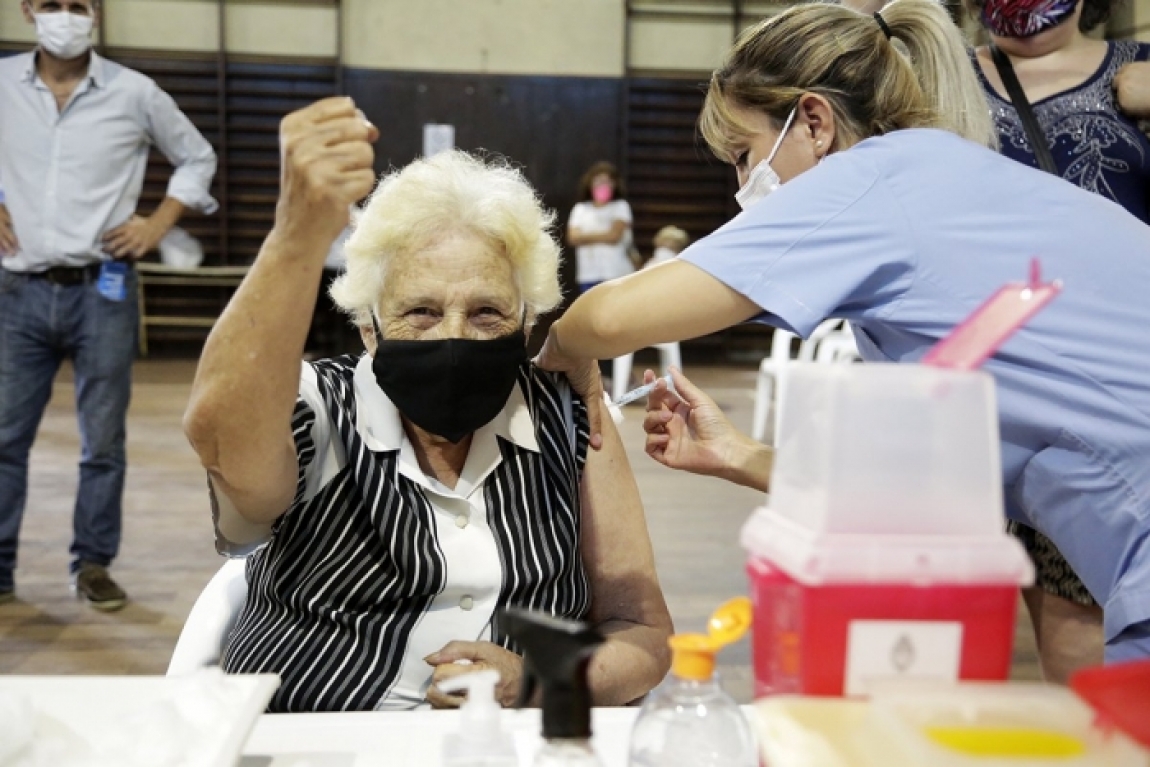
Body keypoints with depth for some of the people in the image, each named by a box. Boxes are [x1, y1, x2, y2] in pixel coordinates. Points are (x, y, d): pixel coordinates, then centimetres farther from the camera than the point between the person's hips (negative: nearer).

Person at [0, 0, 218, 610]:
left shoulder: (134, 93, 1)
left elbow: (198, 158, 13)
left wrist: (157, 225, 1)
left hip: (102, 290, -1)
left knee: (103, 440, 4)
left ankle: (93, 565, 17)